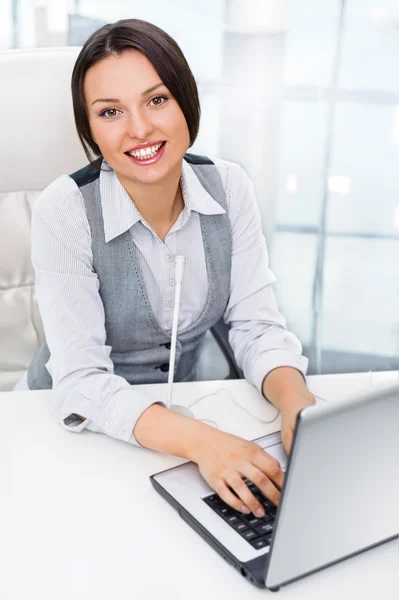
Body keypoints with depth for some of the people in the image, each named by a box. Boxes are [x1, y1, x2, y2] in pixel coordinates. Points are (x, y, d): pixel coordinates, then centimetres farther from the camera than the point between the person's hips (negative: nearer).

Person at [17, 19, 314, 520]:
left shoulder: (228, 187, -10)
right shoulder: (63, 212, -21)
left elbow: (256, 324, -8)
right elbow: (81, 383, -25)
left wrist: (297, 403, -29)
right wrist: (197, 440, -40)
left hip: (181, 404, 3)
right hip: (79, 428, -3)